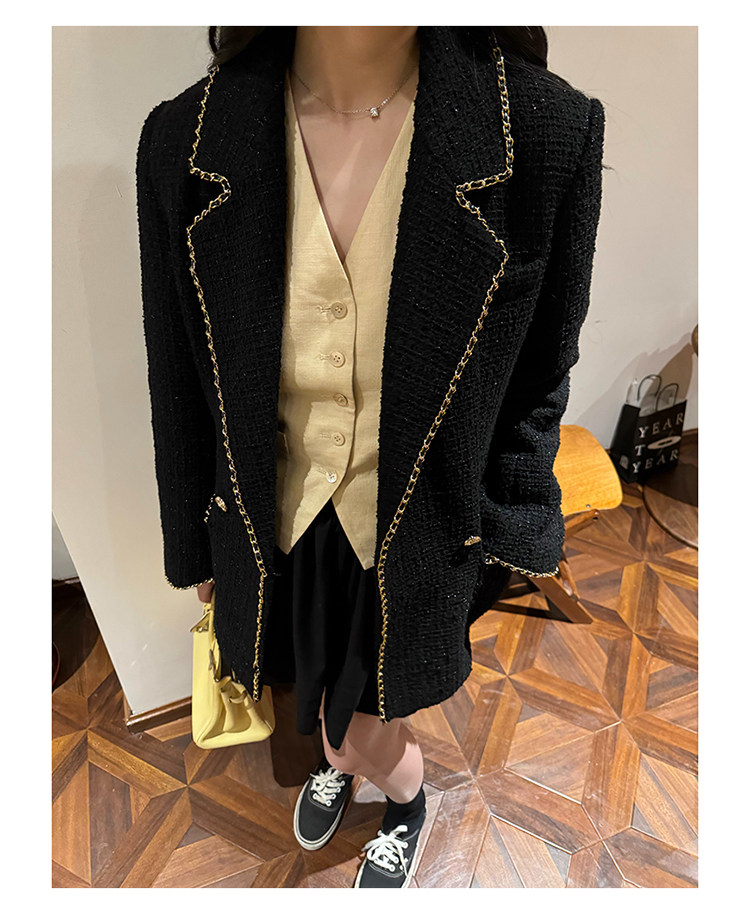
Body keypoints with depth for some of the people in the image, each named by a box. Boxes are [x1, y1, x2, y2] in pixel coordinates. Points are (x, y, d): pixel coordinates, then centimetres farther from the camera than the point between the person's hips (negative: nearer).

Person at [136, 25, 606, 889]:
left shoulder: (550, 130, -18)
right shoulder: (183, 139, -12)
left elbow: (534, 392, -7)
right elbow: (178, 386, -2)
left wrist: (500, 558, 2)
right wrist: (194, 546, 9)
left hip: (418, 541, -2)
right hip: (273, 534, 3)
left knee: (370, 737, 23)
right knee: (326, 700, 32)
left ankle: (407, 801, 65)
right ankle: (340, 752, 73)